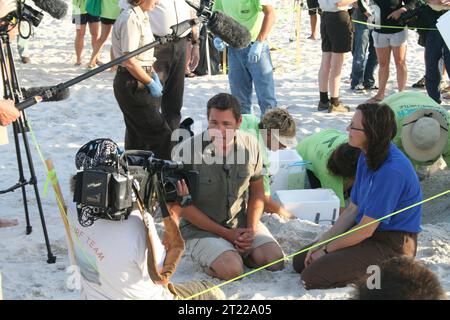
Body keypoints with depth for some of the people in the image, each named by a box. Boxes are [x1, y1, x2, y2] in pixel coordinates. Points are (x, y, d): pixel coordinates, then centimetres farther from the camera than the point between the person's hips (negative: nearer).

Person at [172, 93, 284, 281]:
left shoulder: (250, 145, -5)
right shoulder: (185, 152, -18)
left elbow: (257, 191, 8)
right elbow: (183, 205, -12)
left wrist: (251, 229, -9)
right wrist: (227, 234, -13)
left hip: (241, 221, 4)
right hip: (201, 228, -4)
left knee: (275, 260, -15)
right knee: (231, 270, -27)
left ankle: (237, 251, 12)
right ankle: (207, 259, 5)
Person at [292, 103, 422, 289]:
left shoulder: (392, 171, -27)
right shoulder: (367, 157, 3)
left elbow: (366, 230, -21)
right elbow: (353, 210, 8)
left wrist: (326, 250, -9)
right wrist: (321, 243, 0)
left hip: (391, 246, -10)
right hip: (368, 232, 10)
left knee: (312, 277, -17)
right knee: (300, 261, 11)